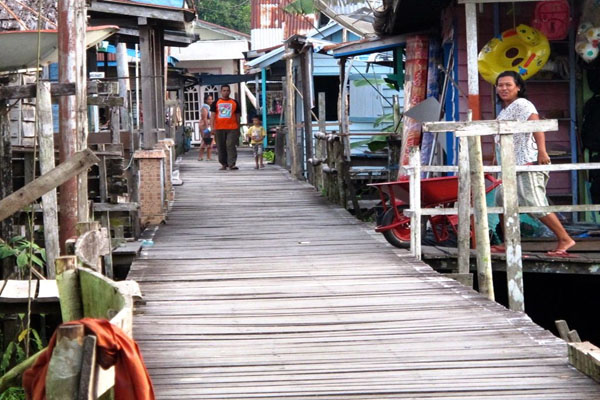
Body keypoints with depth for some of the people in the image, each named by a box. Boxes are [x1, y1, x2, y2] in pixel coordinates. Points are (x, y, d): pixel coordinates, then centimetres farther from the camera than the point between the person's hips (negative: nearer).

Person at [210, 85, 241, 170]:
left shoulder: (234, 102, 10)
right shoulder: (216, 103, 9)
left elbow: (237, 116, 14)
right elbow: (213, 115, 5)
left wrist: (238, 129, 13)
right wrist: (212, 127, -7)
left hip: (232, 128, -1)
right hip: (219, 128, 1)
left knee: (230, 145, -14)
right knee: (221, 147, 5)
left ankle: (232, 164, -16)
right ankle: (224, 164, 15)